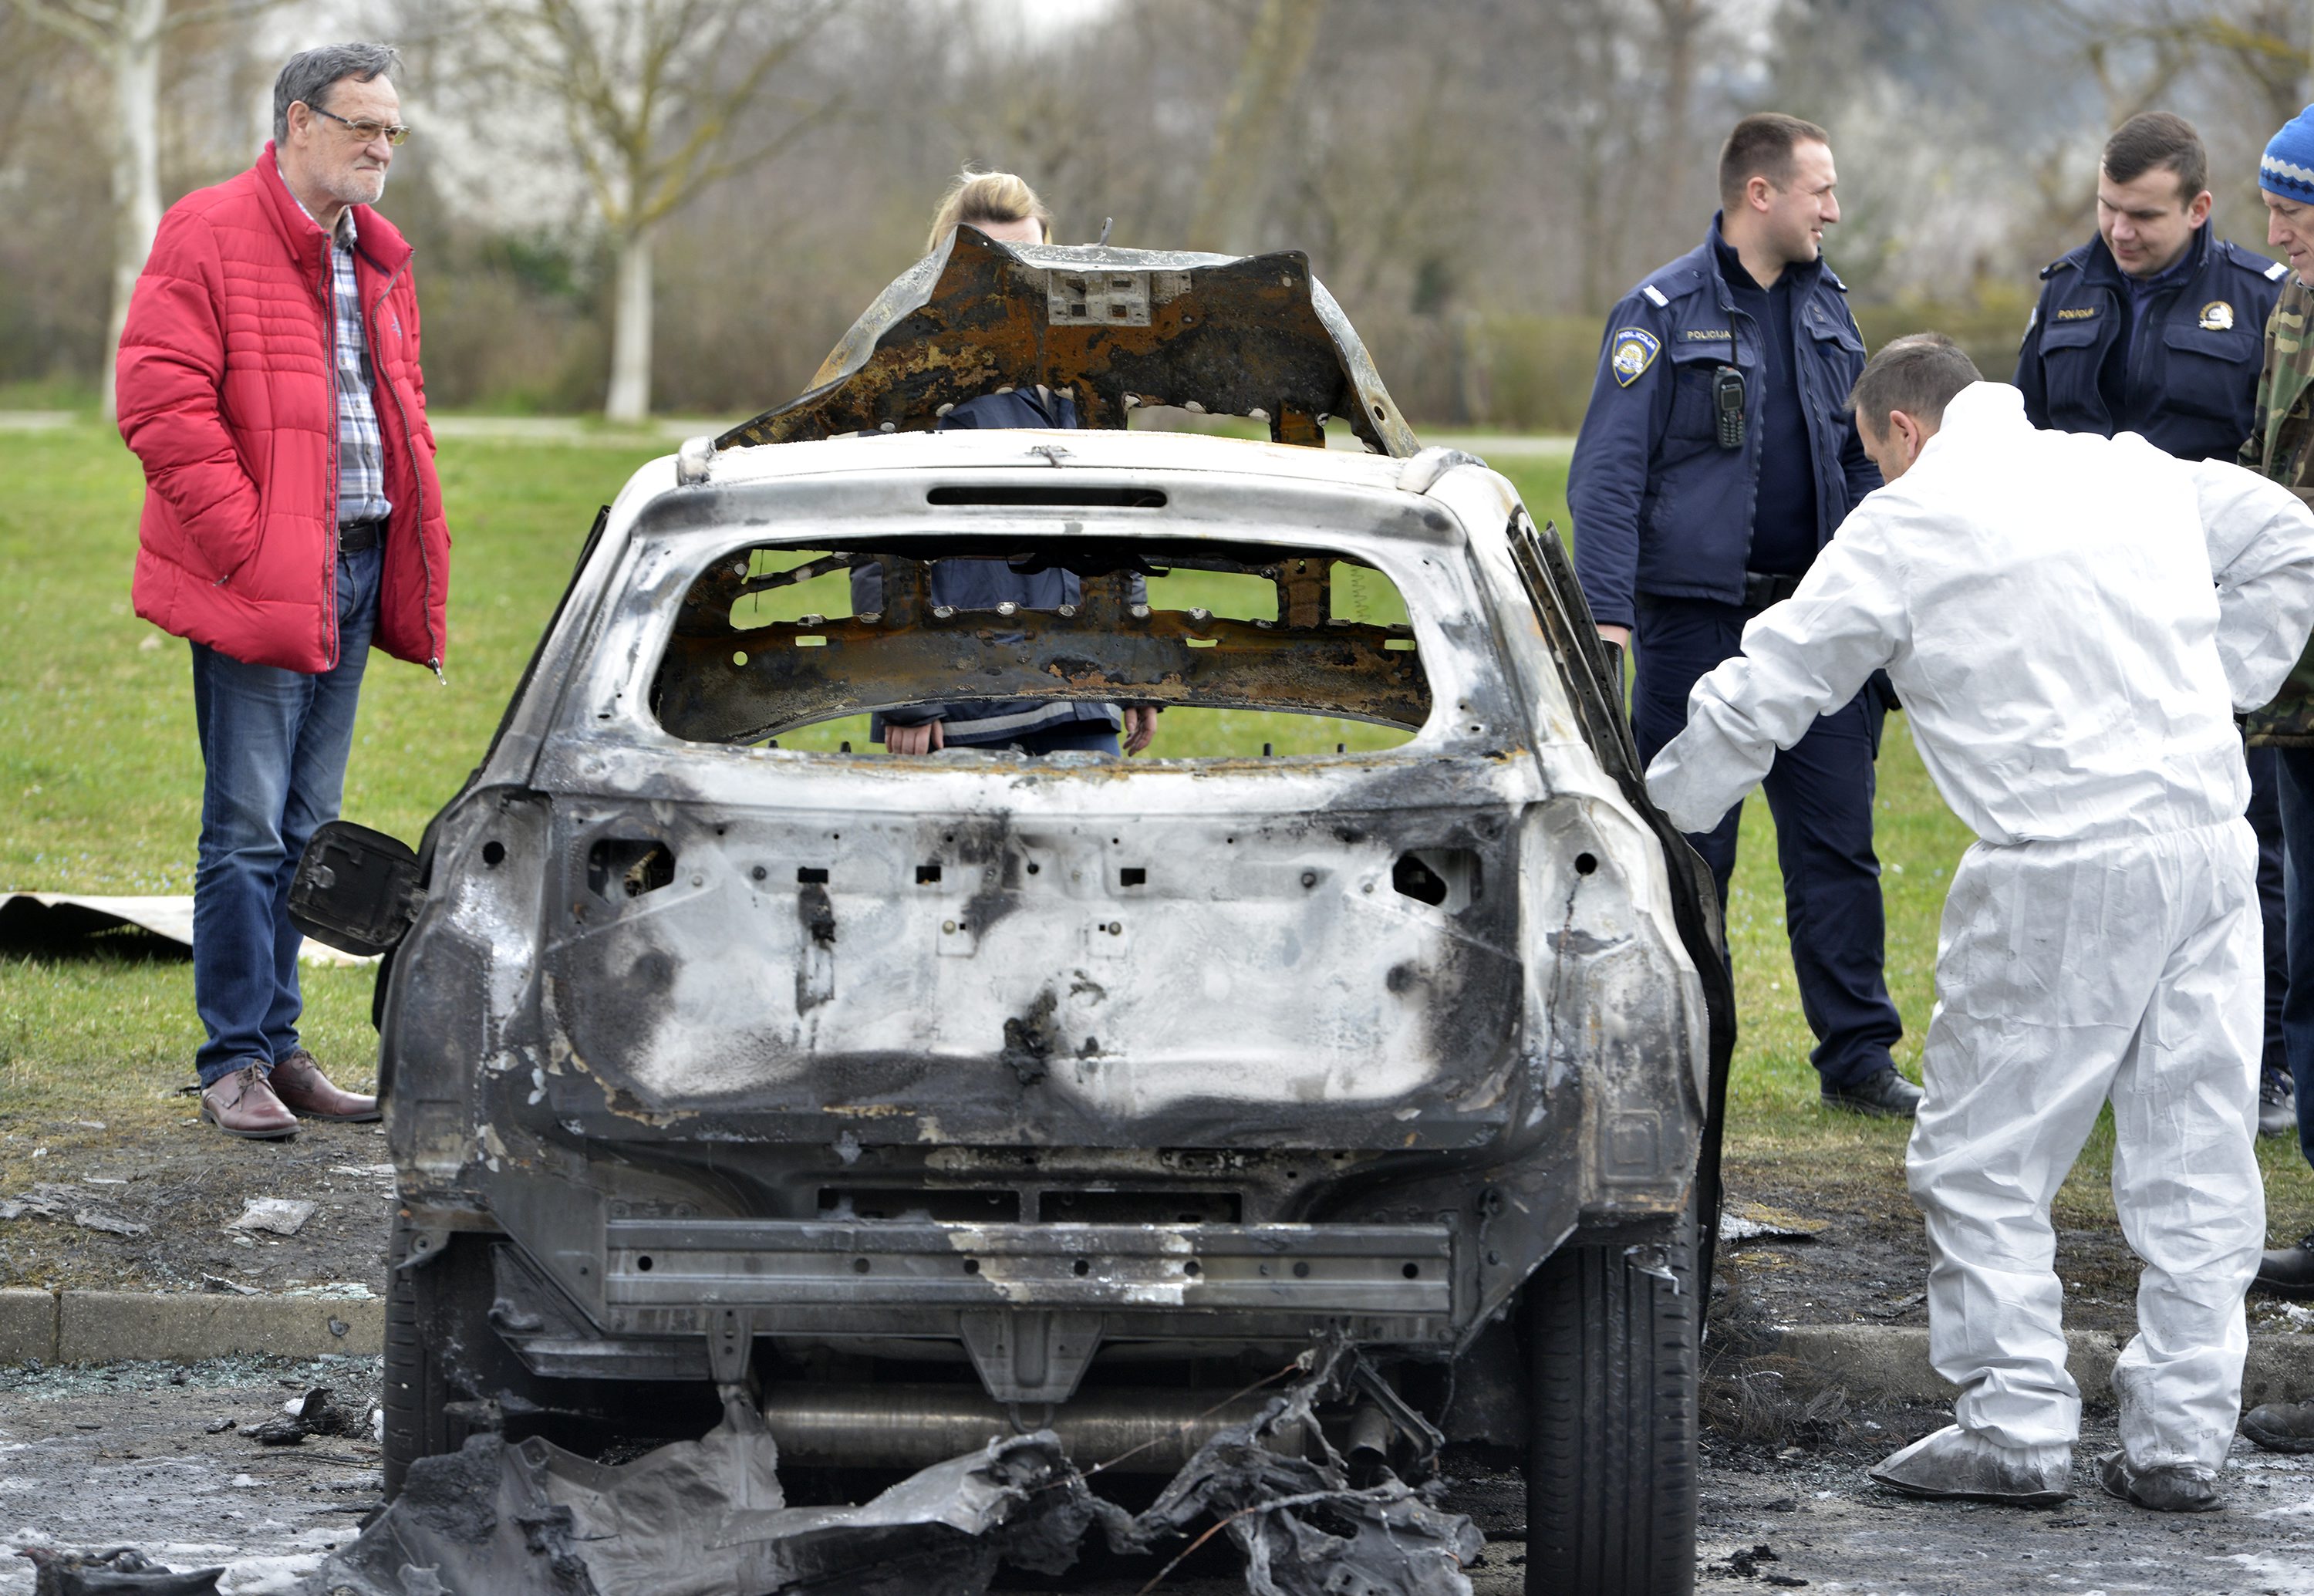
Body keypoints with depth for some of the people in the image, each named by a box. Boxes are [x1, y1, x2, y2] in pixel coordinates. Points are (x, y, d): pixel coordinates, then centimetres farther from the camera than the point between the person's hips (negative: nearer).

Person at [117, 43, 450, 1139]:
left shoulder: (377, 260, 18)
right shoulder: (210, 236, -8)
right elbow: (161, 401, -14)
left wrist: (413, 545, 13)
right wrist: (248, 543, -17)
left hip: (353, 573, 8)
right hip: (258, 582, -8)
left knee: (305, 826, 11)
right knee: (248, 826, -6)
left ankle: (277, 1047, 17)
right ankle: (234, 1062, -1)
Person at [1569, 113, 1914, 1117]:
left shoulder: (1826, 309, 13)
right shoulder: (1664, 313, -5)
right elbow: (1608, 473, -9)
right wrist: (1605, 613, -17)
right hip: (1698, 615, -5)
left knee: (1837, 844, 3)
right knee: (1689, 847, 1)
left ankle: (1857, 1057, 7)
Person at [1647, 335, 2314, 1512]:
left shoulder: (1902, 529, 1)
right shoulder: (2132, 473, 15)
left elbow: (1763, 694, 5)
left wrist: (1655, 808, 18)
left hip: (2066, 868, -6)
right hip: (2212, 841, 6)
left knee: (1983, 1161, 5)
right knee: (2193, 1162, 9)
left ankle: (2017, 1428, 4)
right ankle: (2180, 1442, 11)